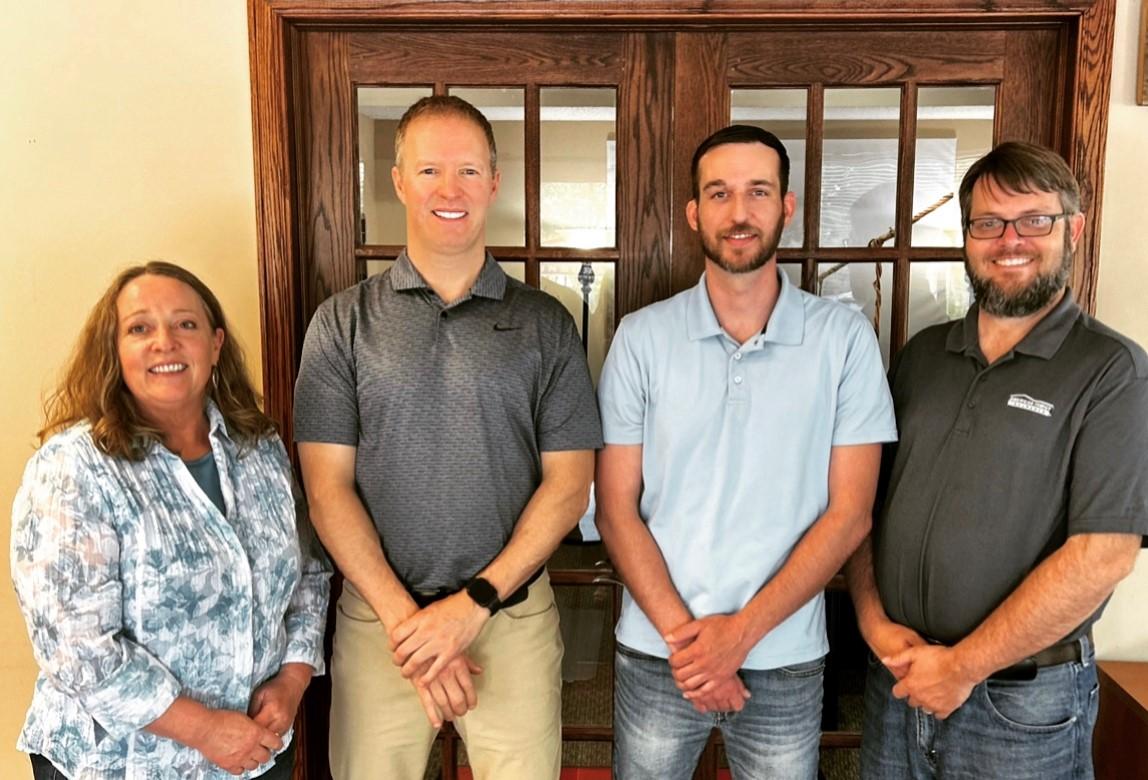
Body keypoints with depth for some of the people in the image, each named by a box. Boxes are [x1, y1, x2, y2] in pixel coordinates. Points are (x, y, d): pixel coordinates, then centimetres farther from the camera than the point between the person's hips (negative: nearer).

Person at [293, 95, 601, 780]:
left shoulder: (545, 324, 1)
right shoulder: (344, 322, 1)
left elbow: (569, 485, -2)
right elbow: (328, 487, -3)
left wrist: (475, 602, -10)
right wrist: (405, 617, -10)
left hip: (515, 616, 0)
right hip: (378, 618, 0)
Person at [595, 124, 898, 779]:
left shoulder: (846, 338, -6)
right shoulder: (642, 338, -4)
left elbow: (849, 514, -6)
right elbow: (617, 509, -3)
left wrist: (742, 630, -13)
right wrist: (682, 634, -11)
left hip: (787, 661, 0)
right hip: (656, 653, 1)